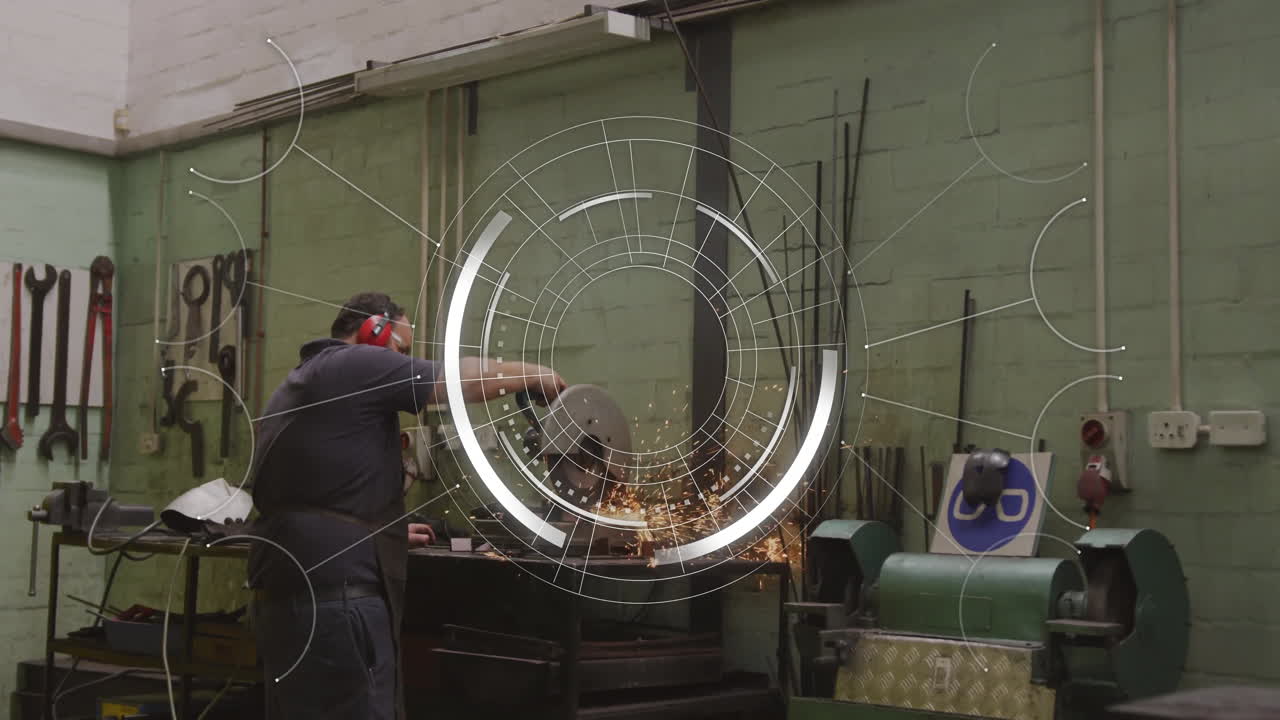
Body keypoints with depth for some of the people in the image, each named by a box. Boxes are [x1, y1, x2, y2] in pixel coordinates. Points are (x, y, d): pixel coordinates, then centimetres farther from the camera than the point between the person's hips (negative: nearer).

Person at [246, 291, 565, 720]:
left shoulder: (296, 387, 23)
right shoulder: (355, 364, -6)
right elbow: (460, 380, -4)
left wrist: (386, 532, 33)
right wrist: (533, 376, 11)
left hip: (284, 593, 10)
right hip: (334, 598, -10)